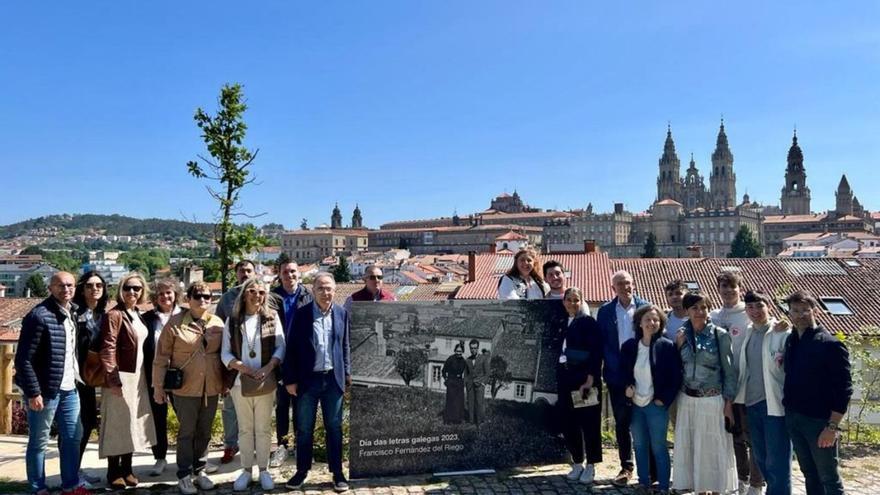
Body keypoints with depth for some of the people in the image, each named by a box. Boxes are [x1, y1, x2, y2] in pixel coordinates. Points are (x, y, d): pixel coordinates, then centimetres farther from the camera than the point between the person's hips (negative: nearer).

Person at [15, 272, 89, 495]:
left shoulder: (72, 313, 9)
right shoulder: (39, 315, -15)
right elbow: (23, 358, -16)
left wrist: (76, 376, 10)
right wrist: (33, 392, -18)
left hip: (69, 388, 8)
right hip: (45, 390, -8)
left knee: (73, 436, 14)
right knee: (39, 442, 6)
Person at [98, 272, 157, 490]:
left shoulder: (138, 314, 11)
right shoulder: (114, 315, -12)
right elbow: (107, 349, -17)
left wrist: (145, 377, 13)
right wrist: (113, 380, -22)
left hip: (138, 376, 8)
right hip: (121, 377, -8)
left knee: (133, 422, 13)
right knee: (118, 424, 1)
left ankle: (127, 469, 24)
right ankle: (114, 473, 12)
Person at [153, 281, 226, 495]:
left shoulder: (218, 324, 2)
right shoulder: (175, 322, -7)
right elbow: (161, 357, -4)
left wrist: (226, 382, 9)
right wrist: (158, 386, -3)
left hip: (211, 388, 3)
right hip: (185, 388, -3)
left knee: (204, 432, 13)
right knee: (186, 432, 6)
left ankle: (199, 471, 28)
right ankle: (184, 475, 19)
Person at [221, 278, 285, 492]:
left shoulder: (272, 317, 1)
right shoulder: (232, 321, 2)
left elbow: (280, 347, -2)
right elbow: (225, 353, 0)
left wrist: (268, 368, -16)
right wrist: (240, 366, -17)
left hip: (265, 382, -1)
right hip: (240, 382, 1)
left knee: (263, 428, 8)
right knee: (245, 429, 11)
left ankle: (263, 470, 20)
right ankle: (246, 470, 23)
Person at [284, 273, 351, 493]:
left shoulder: (342, 313, 2)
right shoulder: (301, 314, -5)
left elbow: (345, 346, 9)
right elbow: (292, 348, -3)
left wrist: (347, 375, 5)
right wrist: (290, 379, -5)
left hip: (333, 379, 1)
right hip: (307, 379, -1)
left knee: (334, 427, 10)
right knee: (304, 429, 9)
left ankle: (337, 472, 20)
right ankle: (302, 471, 24)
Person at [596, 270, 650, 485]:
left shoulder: (646, 307, -1)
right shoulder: (605, 311, 2)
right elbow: (601, 343, 3)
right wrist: (612, 366, -6)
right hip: (617, 375, 1)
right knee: (621, 422, 9)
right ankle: (626, 467, 20)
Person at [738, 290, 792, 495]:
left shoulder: (784, 334, -10)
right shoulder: (748, 333, 9)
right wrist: (739, 397, 11)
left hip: (775, 404, -7)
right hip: (752, 402, 7)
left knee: (777, 462, -2)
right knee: (761, 458, 16)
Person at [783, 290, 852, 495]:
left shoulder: (830, 345, -12)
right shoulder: (790, 341, 7)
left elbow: (844, 389, -14)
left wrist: (833, 426, -17)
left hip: (819, 421, -6)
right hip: (793, 418, 6)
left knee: (828, 478, 5)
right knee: (809, 474, 16)